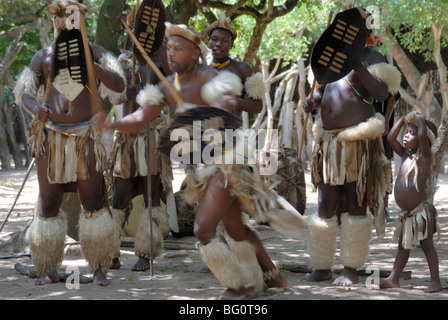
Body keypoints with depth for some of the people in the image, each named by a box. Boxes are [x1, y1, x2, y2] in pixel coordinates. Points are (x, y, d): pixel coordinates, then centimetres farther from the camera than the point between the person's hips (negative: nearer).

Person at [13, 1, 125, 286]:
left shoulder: (94, 53, 5)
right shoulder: (43, 56, 9)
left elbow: (119, 86, -6)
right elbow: (24, 92, 6)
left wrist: (90, 65, -23)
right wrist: (36, 109, -18)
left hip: (85, 137, -1)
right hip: (51, 136, 1)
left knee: (94, 202, -4)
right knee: (49, 204, 2)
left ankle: (99, 268, 3)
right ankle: (48, 270, 8)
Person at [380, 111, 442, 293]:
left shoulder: (424, 157, -11)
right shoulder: (406, 155, 11)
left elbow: (423, 136, -28)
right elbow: (391, 138, 9)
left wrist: (421, 120, -13)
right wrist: (403, 120, 7)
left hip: (421, 212, -8)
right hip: (407, 214, 8)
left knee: (427, 245, -1)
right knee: (403, 247, 14)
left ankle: (435, 281, 4)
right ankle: (393, 279, 18)